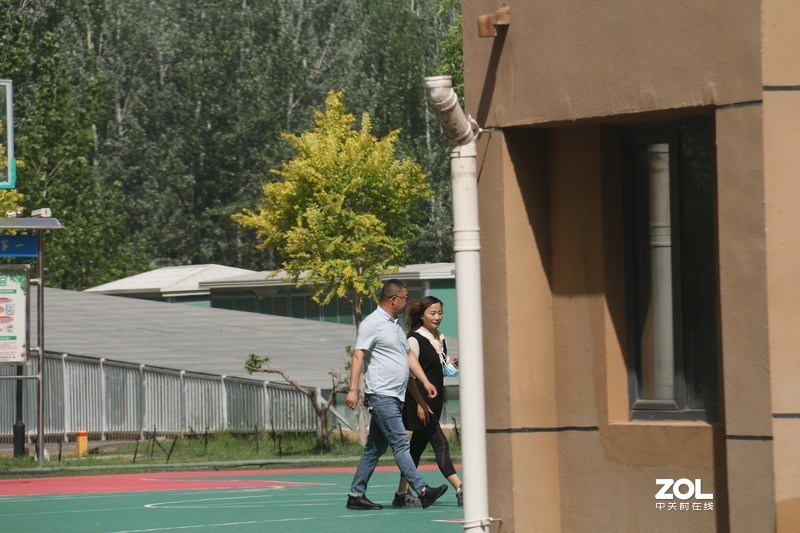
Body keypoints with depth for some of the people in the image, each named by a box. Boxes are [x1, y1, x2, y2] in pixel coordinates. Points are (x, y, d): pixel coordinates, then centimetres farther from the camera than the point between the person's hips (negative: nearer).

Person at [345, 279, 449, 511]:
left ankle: (356, 495, 13)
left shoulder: (396, 325, 19)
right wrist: (353, 389, -21)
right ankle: (422, 491, -20)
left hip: (395, 396, 9)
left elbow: (408, 355, 26)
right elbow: (358, 356, -14)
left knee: (375, 448, 9)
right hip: (381, 395, -9)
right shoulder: (372, 323, -9)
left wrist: (424, 381, 18)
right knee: (400, 444, -13)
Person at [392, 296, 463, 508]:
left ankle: (402, 494, 16)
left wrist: (452, 365, 1)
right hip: (419, 401, -8)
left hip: (435, 401, 8)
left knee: (418, 447, 11)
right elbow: (409, 375, -14)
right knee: (440, 443, -14)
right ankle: (460, 490, -20)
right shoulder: (415, 340, -11)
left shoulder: (441, 340, 13)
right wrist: (420, 403, -19)